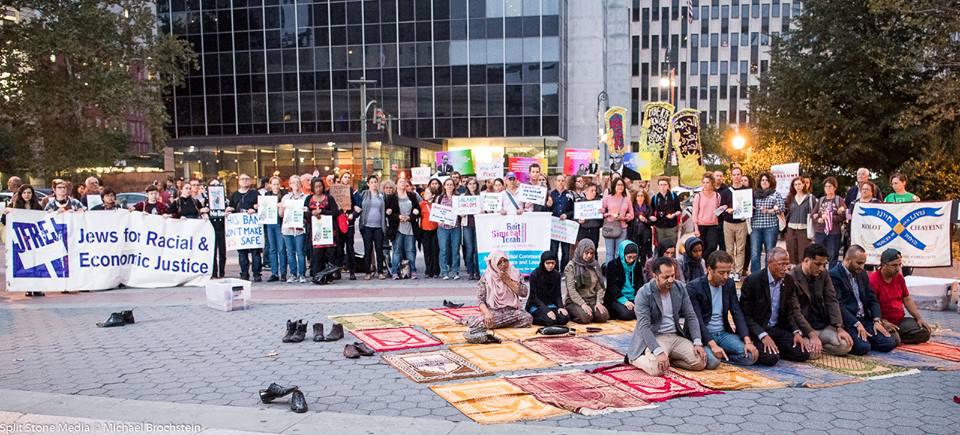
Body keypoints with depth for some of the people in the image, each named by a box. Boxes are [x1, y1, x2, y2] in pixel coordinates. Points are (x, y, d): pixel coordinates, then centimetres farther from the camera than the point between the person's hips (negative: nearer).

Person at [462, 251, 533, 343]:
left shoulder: (515, 274, 6)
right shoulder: (486, 277, -1)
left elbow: (524, 293, -3)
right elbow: (480, 300, -4)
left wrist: (508, 280, -9)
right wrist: (487, 313, -23)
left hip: (512, 311, 3)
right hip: (493, 311, -3)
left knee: (528, 318, -28)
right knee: (486, 321, -37)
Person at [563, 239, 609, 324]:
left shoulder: (595, 265, 9)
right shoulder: (571, 267, -5)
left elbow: (599, 287, 6)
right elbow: (571, 290, -12)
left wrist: (599, 302, -9)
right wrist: (582, 304, -22)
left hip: (592, 300, 4)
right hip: (575, 301, -4)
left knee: (603, 316, -23)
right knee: (586, 317, -31)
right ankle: (571, 313, 1)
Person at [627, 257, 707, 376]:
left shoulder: (680, 288, 2)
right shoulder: (644, 293, -15)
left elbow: (691, 316, 4)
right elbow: (644, 326, -22)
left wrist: (698, 342, -11)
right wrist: (659, 352, -34)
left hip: (676, 336, 5)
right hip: (654, 338, -5)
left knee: (700, 362, -15)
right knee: (657, 368, -31)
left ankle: (668, 358, 8)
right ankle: (633, 357, 1)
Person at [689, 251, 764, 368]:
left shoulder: (730, 284, 4)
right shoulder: (693, 287, -14)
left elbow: (737, 313, 2)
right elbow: (697, 319, -20)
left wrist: (748, 341, -13)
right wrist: (712, 345, -32)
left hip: (723, 332, 5)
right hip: (702, 334, -5)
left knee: (752, 356, -17)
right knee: (712, 361, -33)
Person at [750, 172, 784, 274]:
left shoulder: (776, 194, 6)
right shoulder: (754, 193, 15)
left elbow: (781, 208, -3)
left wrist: (768, 211, -15)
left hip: (771, 226, -2)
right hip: (755, 226, 2)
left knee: (770, 253, 2)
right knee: (754, 253, -2)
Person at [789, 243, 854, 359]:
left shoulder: (824, 274, 5)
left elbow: (832, 301, 3)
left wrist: (839, 328, -9)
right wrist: (812, 334, -25)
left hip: (824, 326, 6)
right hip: (804, 329, -5)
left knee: (846, 346, -17)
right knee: (812, 352, -30)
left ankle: (817, 345, 8)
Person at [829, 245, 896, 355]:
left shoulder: (862, 274, 14)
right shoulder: (834, 275, -11)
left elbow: (872, 299, 14)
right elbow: (838, 305, -17)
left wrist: (877, 320, -3)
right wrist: (857, 324, -23)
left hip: (865, 319, 7)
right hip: (848, 322, -7)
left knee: (889, 343, -11)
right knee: (863, 347, -28)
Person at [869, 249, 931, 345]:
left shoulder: (899, 277, 11)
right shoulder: (873, 280, -15)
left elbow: (907, 299, 17)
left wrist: (919, 318, 6)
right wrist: (883, 322, -30)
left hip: (901, 320, 7)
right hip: (884, 322, -7)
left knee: (925, 332, -11)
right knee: (893, 340, -33)